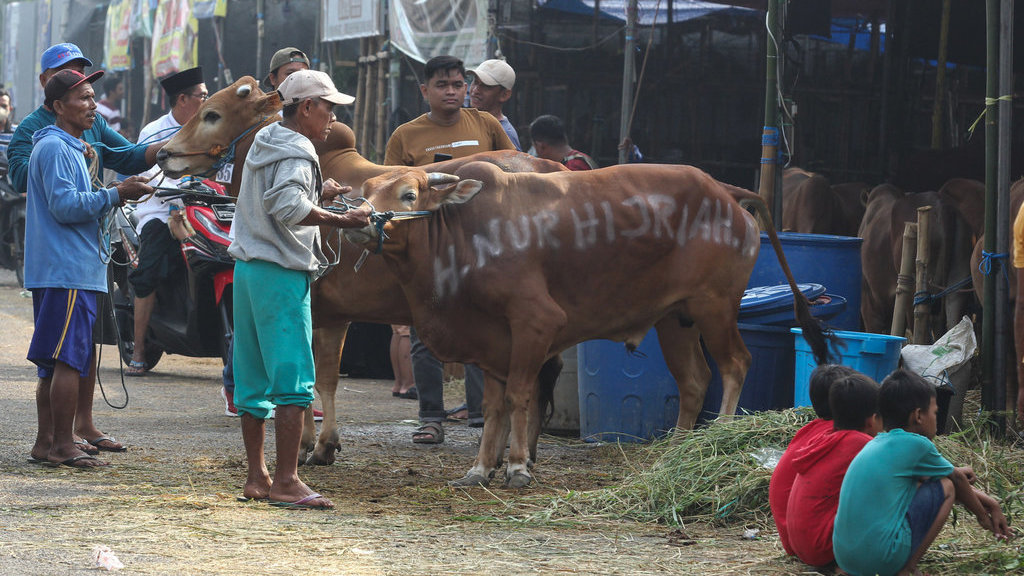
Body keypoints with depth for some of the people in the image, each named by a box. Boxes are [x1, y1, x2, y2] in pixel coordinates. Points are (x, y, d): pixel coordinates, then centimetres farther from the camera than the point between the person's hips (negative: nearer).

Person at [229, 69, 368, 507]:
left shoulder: (264, 143, 18)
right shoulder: (296, 152, -11)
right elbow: (289, 208, -26)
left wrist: (317, 194, 18)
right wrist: (341, 221, -26)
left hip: (248, 269, 10)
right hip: (281, 273, -10)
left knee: (253, 379, 11)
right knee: (293, 379, -9)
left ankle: (256, 477, 14)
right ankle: (286, 481, -12)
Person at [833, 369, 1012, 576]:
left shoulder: (876, 444, 17)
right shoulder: (916, 446, -5)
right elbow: (957, 479, 12)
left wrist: (979, 497, 37)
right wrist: (982, 516, 29)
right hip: (883, 559, -8)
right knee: (945, 486, 7)